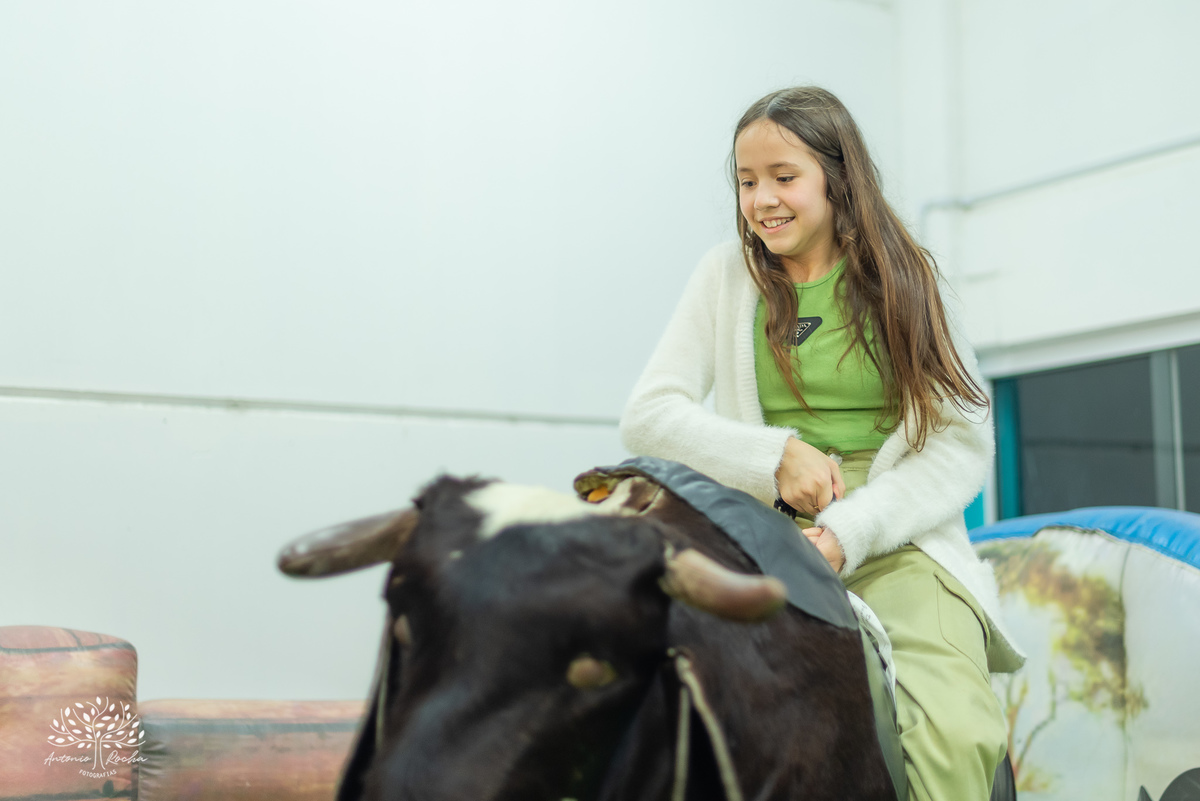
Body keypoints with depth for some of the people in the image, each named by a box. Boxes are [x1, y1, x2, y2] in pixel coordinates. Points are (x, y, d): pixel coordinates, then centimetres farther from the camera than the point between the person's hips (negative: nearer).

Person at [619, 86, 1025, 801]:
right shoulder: (728, 275, 11)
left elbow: (965, 438, 1)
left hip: (897, 537, -1)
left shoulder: (900, 277, 8)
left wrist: (850, 530, -14)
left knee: (954, 734, -29)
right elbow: (646, 416, 5)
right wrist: (776, 455, -10)